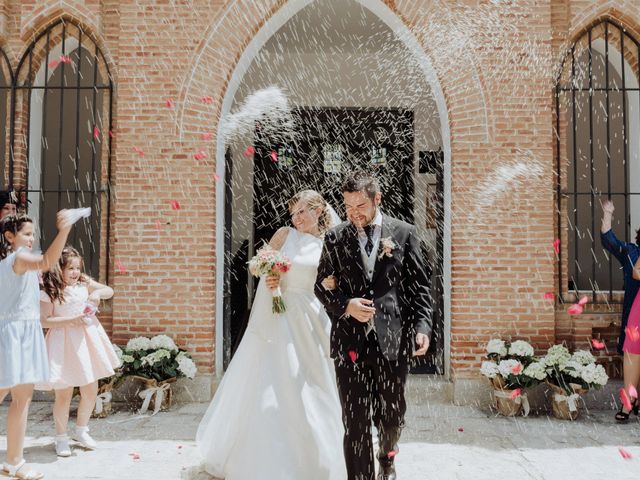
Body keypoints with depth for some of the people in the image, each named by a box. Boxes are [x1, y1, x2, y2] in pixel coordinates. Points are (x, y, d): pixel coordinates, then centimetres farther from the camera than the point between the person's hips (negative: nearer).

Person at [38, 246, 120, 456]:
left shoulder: (84, 284, 3)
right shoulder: (49, 292, -10)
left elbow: (110, 291, 10)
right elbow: (45, 320, -13)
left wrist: (97, 293, -10)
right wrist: (71, 320, -22)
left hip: (87, 340, 5)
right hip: (64, 343, -5)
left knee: (91, 391, 12)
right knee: (63, 394, 1)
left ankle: (81, 431, 33)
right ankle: (61, 438, 23)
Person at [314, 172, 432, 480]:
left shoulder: (404, 233, 3)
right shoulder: (335, 238, 6)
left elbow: (419, 286, 4)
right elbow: (321, 285, 10)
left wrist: (423, 326, -8)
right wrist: (345, 305, -9)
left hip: (392, 339, 0)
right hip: (350, 339, 0)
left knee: (392, 414, 14)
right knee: (355, 420, 4)